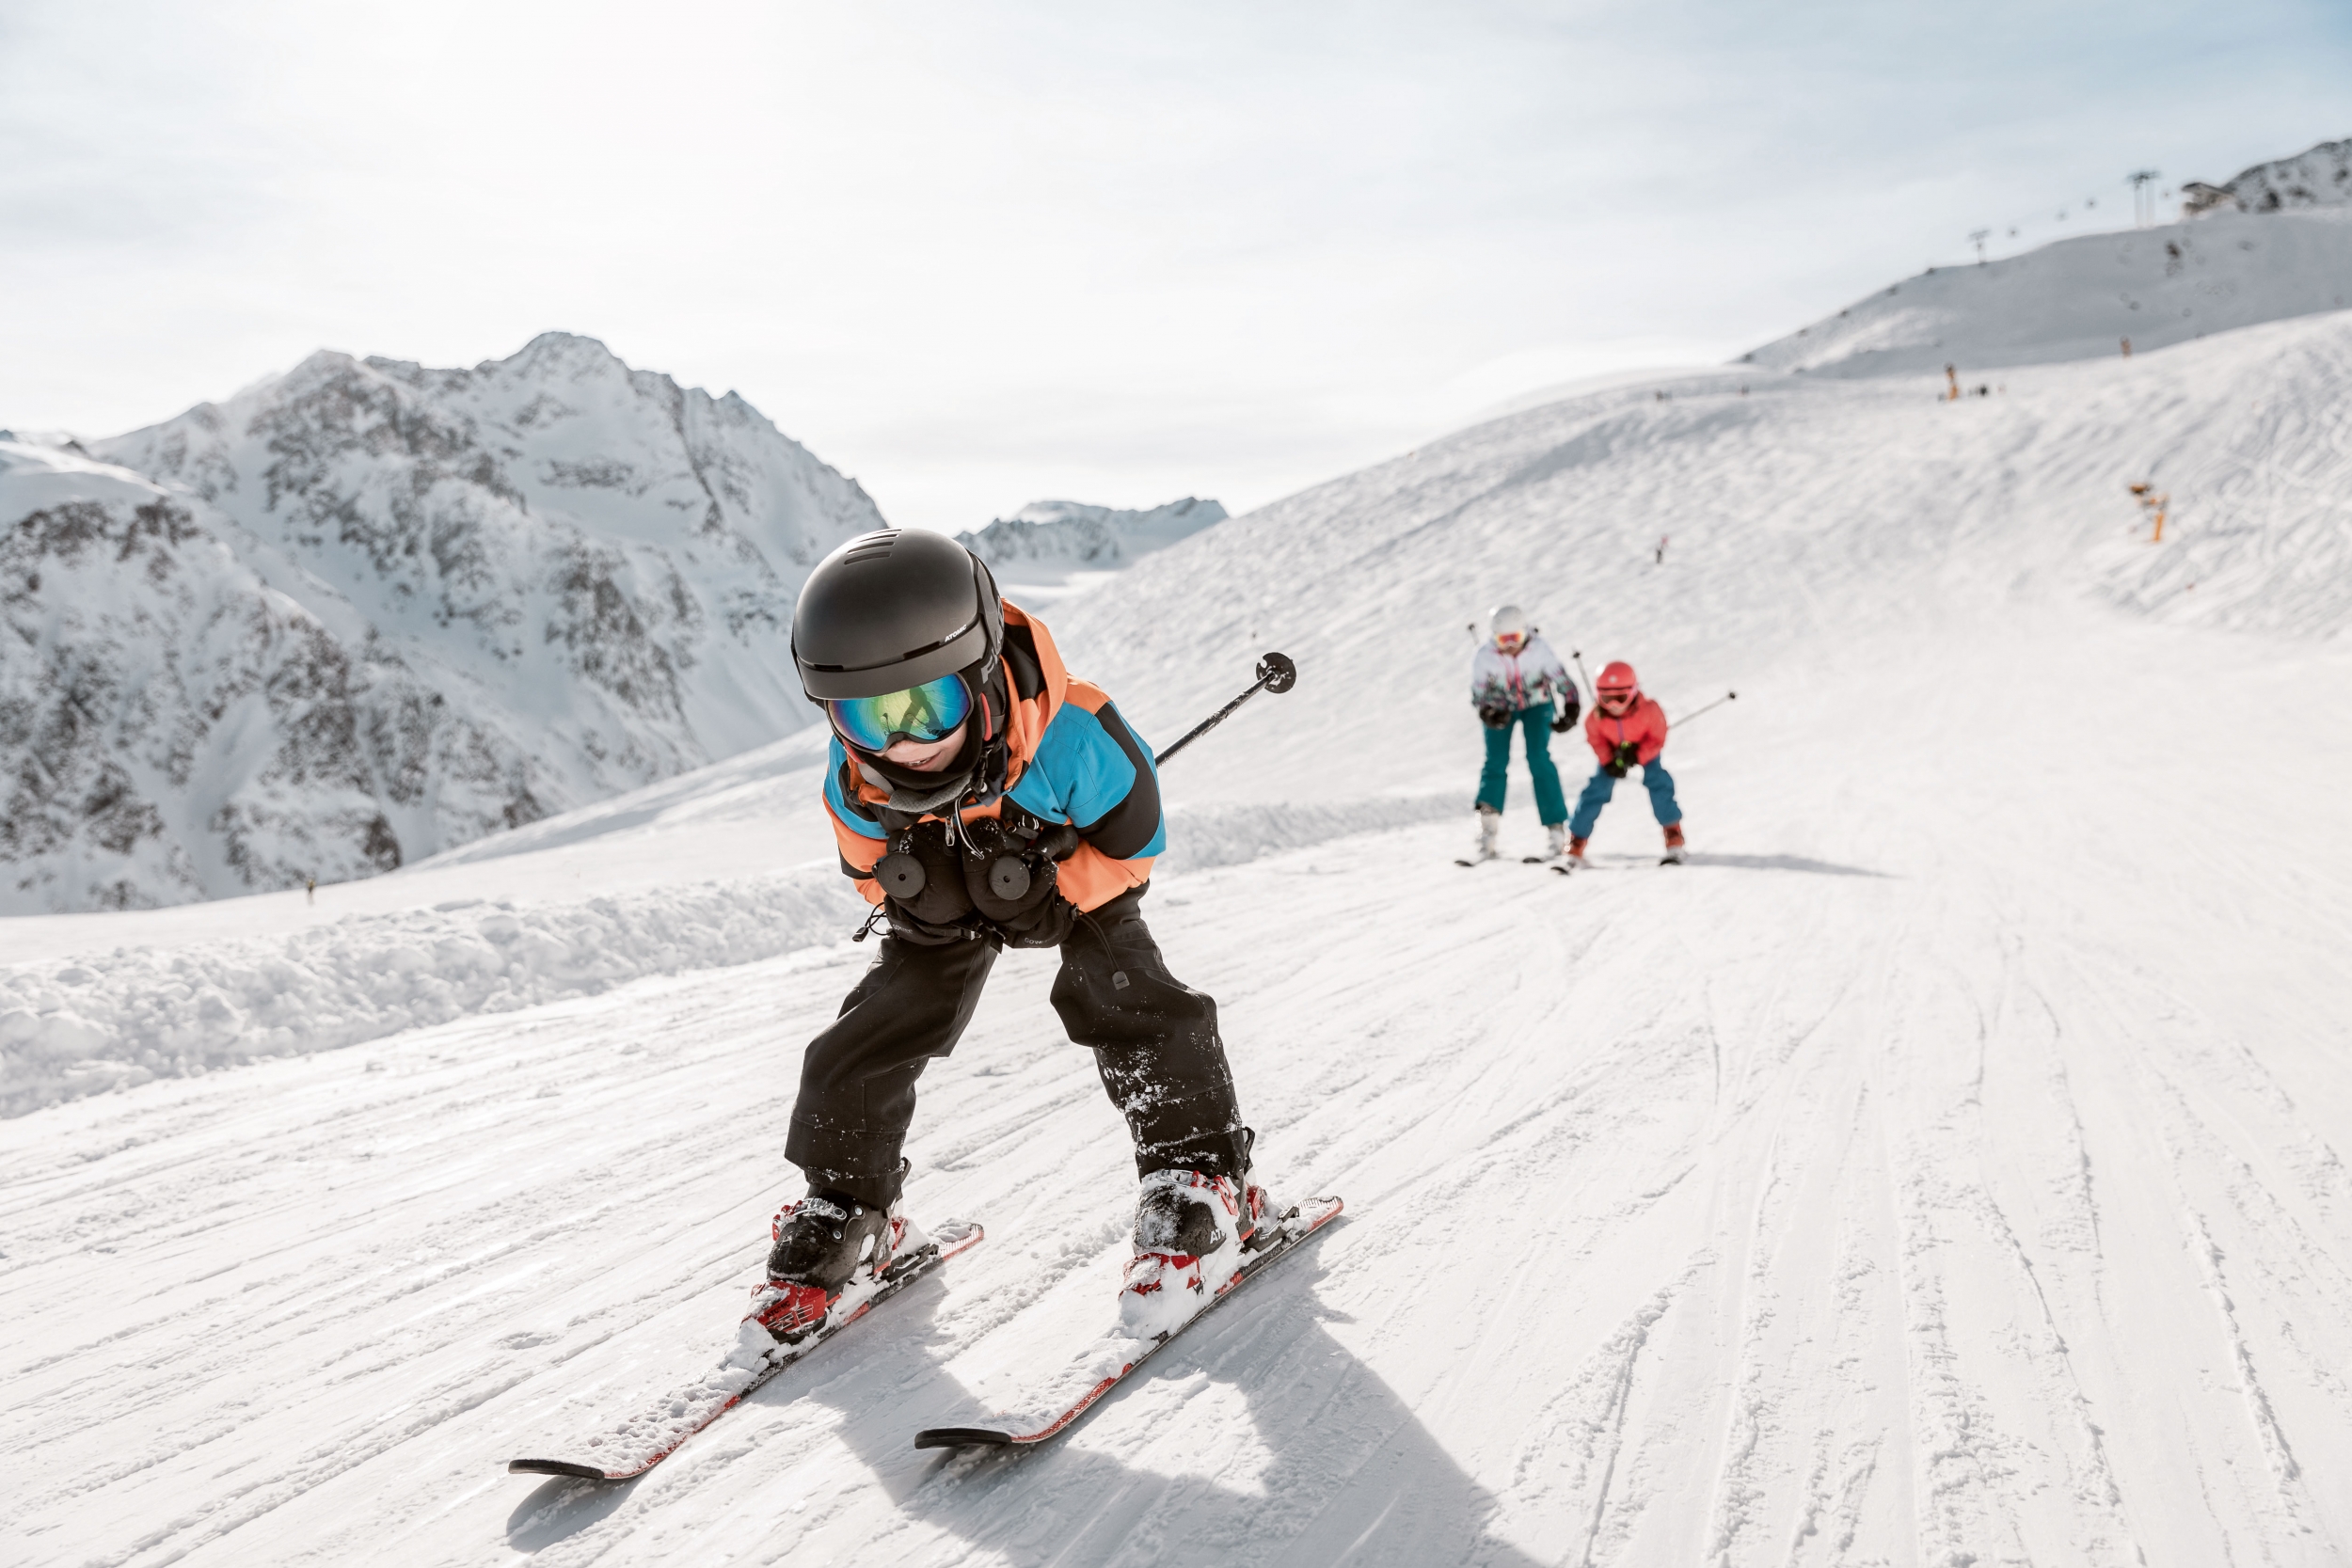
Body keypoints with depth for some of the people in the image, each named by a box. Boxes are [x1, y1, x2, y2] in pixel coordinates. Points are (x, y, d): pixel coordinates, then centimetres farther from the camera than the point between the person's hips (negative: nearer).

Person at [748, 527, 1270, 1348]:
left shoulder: (1068, 739, -43)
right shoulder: (855, 786, -32)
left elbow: (1131, 839, -26)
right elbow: (872, 867, -8)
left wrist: (1052, 899, -25)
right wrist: (918, 903, -18)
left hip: (1076, 877, -3)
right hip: (944, 900, 3)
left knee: (1123, 1000, -23)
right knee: (870, 1036, -1)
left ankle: (1204, 1185, -7)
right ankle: (846, 1214, 20)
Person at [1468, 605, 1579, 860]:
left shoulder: (1539, 650, -25)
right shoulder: (1483, 657, -23)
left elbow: (1562, 679, -18)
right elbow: (1478, 694, -13)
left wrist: (1570, 710, -33)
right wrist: (1488, 713, -34)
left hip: (1536, 704, -1)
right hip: (1501, 708, 1)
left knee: (1539, 759, -15)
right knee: (1496, 760, -12)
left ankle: (1556, 828, -12)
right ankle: (1488, 822, -10)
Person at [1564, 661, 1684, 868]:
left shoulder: (1648, 710, -34)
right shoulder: (1597, 716, -29)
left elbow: (1657, 739, -23)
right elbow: (1596, 740, -12)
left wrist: (1637, 755, -37)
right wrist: (1609, 761, -26)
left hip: (1645, 751, -1)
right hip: (1612, 754, 1)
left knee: (1658, 783, -19)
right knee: (1596, 789, -8)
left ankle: (1674, 840, -7)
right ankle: (1576, 846, 2)